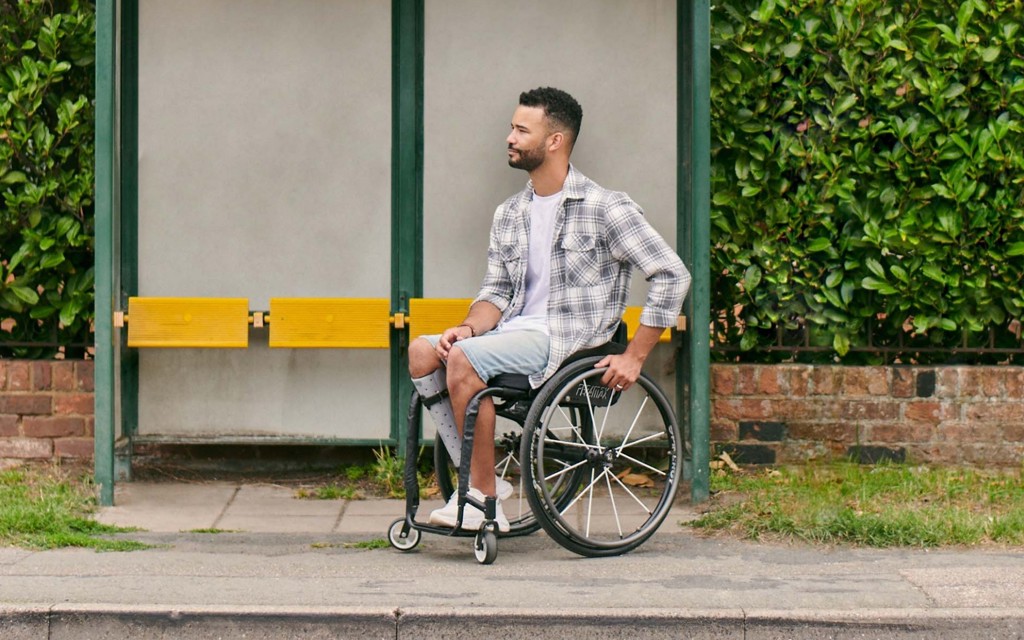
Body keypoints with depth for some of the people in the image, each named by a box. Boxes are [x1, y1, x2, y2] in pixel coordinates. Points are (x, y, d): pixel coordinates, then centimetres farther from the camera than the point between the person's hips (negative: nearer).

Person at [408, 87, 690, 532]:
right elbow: (497, 290, 16)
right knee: (422, 352, -15)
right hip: (517, 329, 7)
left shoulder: (604, 208, -6)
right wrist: (470, 327, -8)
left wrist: (634, 357, -11)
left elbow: (672, 276, -8)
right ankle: (478, 478, -11)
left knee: (463, 360, -28)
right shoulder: (509, 214, 15)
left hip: (569, 337, -7)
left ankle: (483, 496, -19)